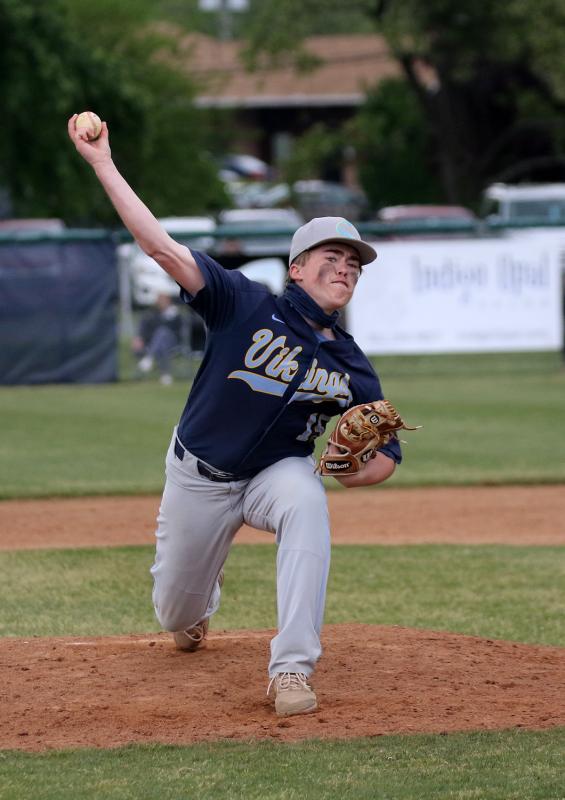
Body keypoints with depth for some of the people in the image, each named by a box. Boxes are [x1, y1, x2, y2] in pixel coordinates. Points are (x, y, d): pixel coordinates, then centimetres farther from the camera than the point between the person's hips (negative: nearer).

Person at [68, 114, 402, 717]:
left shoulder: (351, 367, -10)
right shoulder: (248, 307, -17)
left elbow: (386, 456, -3)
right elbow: (160, 246, -23)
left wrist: (348, 468, -28)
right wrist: (102, 164, -29)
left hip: (277, 471, 0)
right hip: (198, 478, 0)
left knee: (305, 503, -36)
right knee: (176, 616, 11)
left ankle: (292, 668, -35)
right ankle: (199, 600, 55)